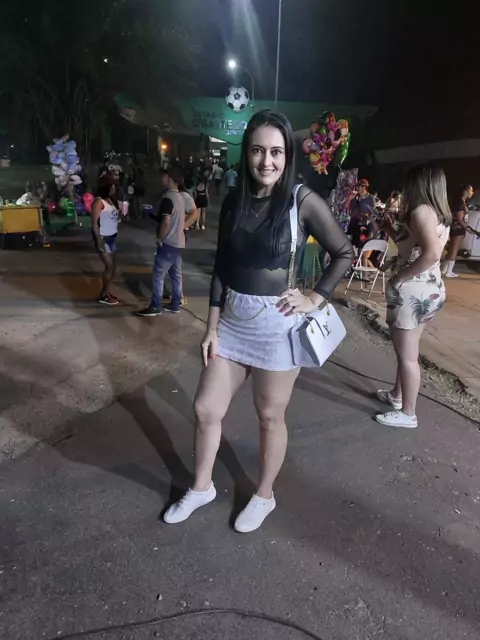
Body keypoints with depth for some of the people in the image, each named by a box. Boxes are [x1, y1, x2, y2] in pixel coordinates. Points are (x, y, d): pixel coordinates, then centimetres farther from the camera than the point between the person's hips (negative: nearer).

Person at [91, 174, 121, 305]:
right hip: (103, 239, -9)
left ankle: (106, 292, 23)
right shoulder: (99, 201, -15)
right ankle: (103, 296, 6)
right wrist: (99, 242, -21)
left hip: (112, 238, 9)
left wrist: (121, 213, 3)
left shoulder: (110, 200, 11)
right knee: (110, 266, -5)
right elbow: (94, 224, -19)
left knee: (113, 266, 11)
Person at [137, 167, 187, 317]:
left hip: (168, 243, -9)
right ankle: (175, 304, 21)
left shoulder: (168, 197, -17)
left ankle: (156, 306, 4)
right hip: (179, 242, 9)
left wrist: (160, 239, -14)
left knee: (158, 275, -2)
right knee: (176, 274, 13)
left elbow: (166, 221, -24)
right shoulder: (181, 197, 12)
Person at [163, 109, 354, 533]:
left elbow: (345, 253, -2)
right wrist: (212, 328, 3)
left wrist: (315, 298, -9)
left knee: (270, 416, 12)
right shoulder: (234, 201, 3)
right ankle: (202, 487, 36)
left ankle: (264, 495, 37)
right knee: (206, 408, 11)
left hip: (277, 325, -4)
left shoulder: (302, 201, -10)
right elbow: (221, 268, 5)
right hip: (233, 321, 5)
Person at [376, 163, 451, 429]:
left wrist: (400, 277, -20)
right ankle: (397, 395, 37)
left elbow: (432, 252, -29)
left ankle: (407, 414, 13)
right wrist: (393, 229, 16)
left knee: (407, 354, 1)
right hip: (430, 288, 10)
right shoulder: (439, 213, 13)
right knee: (407, 350, 21)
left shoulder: (421, 210, -14)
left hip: (413, 289, -10)